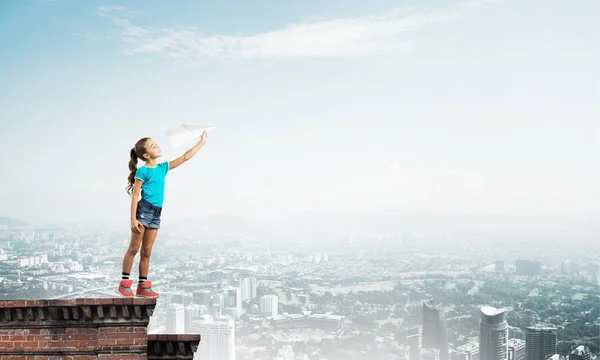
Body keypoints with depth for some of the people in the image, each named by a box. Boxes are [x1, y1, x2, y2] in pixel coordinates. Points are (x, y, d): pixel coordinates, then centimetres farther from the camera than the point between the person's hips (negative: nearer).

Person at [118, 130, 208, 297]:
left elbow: (185, 157, 15)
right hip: (143, 210, -6)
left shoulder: (162, 168, 12)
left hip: (156, 214, 6)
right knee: (134, 249, -1)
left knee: (146, 252, 8)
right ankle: (124, 283, 7)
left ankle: (143, 286, 11)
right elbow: (135, 196, -9)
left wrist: (201, 142, 13)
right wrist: (133, 219, -16)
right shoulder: (143, 171, -6)